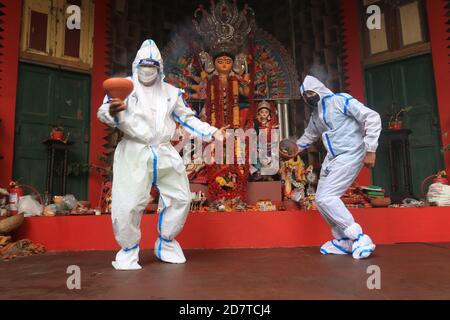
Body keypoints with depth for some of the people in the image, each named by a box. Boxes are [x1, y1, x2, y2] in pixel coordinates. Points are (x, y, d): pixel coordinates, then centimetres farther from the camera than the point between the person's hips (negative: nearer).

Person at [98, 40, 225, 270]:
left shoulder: (171, 91, 14)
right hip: (134, 152, -4)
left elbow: (187, 118, 19)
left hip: (165, 152, 4)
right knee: (127, 204, -12)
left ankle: (166, 244, 28)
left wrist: (211, 132, 9)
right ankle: (128, 250, 13)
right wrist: (112, 111, -31)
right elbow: (103, 113, -7)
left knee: (180, 198, 8)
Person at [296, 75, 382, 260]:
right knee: (321, 200, 5)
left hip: (350, 156, -8)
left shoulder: (341, 100, -9)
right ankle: (343, 241, 18)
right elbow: (309, 135, 34)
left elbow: (372, 117, -14)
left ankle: (359, 238, -6)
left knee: (326, 198, -17)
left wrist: (370, 150, -17)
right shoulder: (315, 115, 15)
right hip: (331, 158, 9)